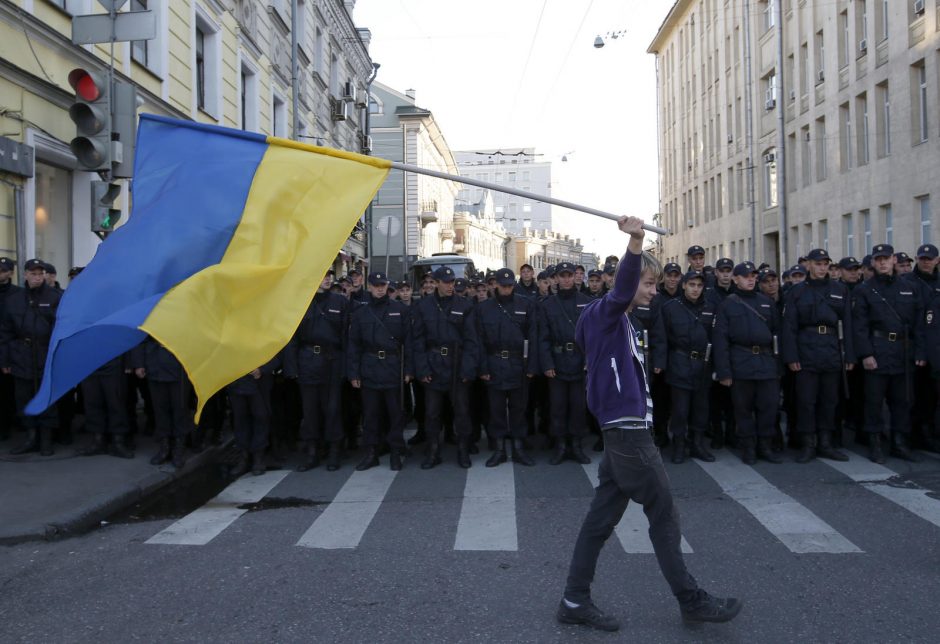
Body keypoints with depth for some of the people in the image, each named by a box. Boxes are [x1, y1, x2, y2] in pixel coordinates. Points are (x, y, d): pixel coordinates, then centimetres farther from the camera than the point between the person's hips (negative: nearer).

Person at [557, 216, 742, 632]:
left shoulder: (615, 320, 17)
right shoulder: (606, 311, -11)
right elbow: (621, 287, -33)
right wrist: (635, 242, -47)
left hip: (623, 431, 9)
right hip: (628, 432, -9)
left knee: (602, 516, 10)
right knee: (664, 516, 3)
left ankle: (575, 601, 16)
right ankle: (691, 601, 17)